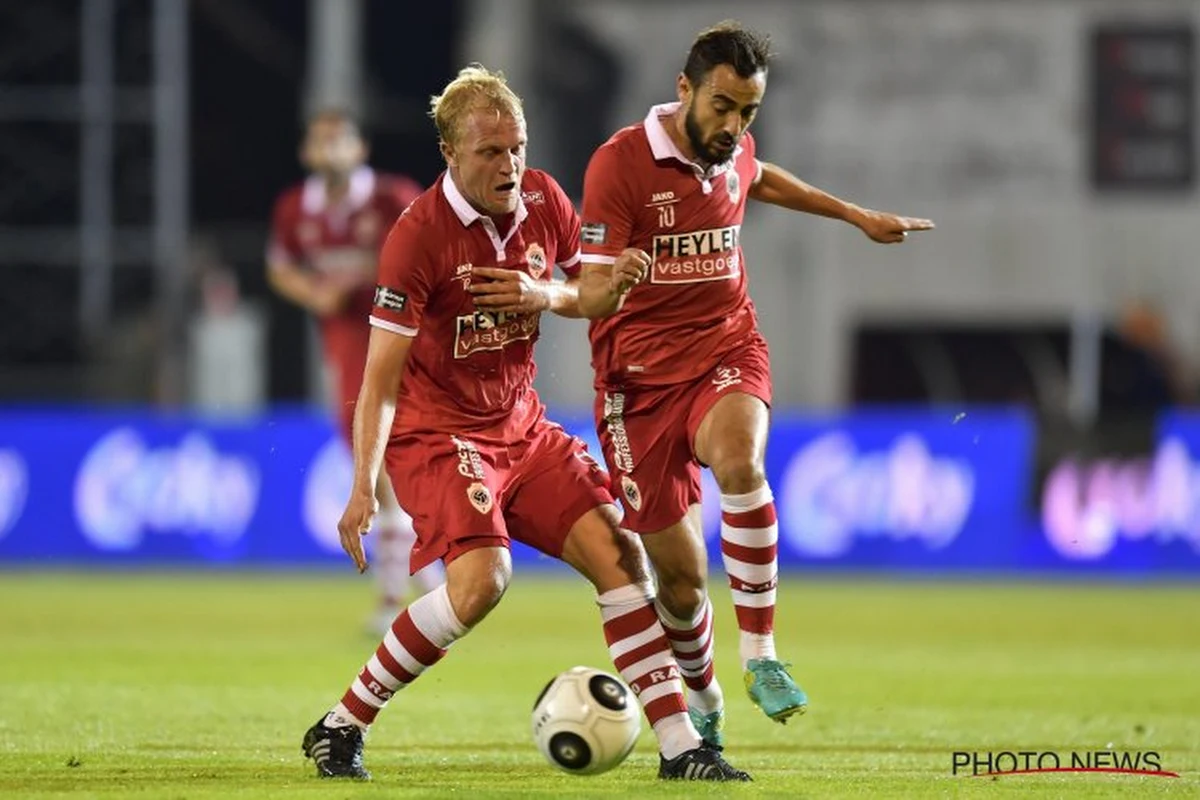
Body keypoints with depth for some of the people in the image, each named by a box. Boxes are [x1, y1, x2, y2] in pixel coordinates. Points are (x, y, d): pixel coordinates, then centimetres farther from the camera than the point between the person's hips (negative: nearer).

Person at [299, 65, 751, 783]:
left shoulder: (543, 200, -1)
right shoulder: (420, 236, -19)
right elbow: (381, 375, -17)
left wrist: (547, 296, -9)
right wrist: (364, 488, -24)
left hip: (522, 427, 7)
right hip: (436, 430, -7)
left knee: (618, 553, -5)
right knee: (482, 577, -26)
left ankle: (680, 745, 1)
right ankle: (340, 729, -13)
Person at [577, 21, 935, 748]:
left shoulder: (733, 154, 4)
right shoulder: (619, 163, -14)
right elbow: (590, 296, -17)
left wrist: (859, 217, 34)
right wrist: (614, 284, -40)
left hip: (727, 351, 3)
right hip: (642, 376, -3)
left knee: (738, 460, -34)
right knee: (680, 572, 0)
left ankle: (761, 656, -26)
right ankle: (702, 699, 31)